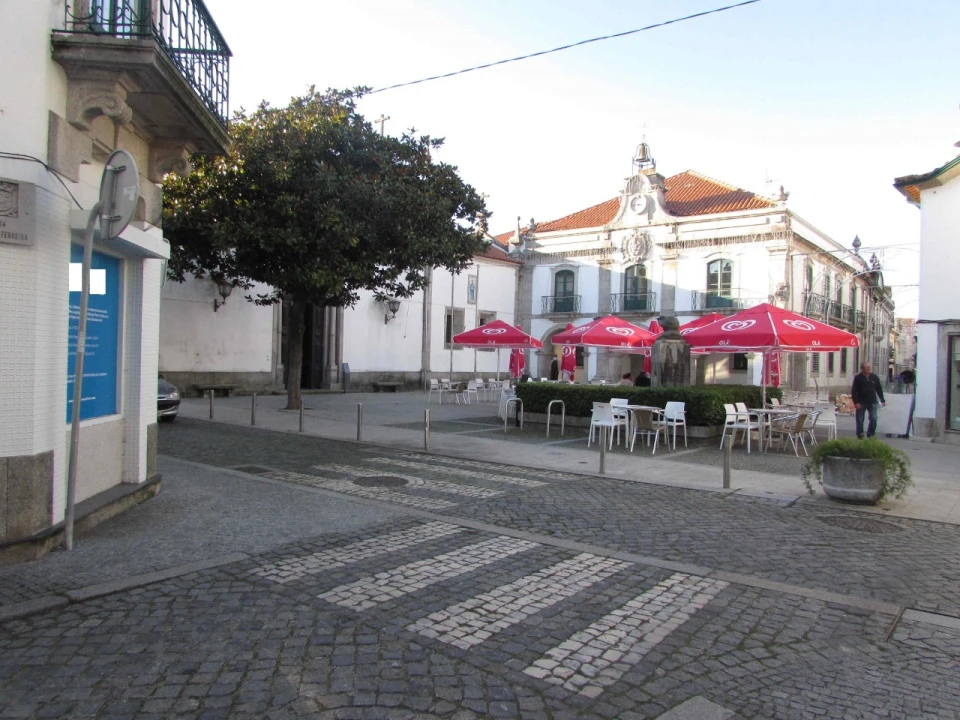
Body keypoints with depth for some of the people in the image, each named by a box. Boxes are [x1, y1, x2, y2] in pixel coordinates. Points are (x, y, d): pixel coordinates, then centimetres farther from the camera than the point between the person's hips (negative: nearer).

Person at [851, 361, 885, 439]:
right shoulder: (858, 378, -5)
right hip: (861, 403, -2)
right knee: (860, 420, 5)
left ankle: (871, 435, 10)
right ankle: (860, 436, 17)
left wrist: (882, 400, 8)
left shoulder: (874, 377, 5)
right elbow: (854, 391, -8)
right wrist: (856, 402, -15)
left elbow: (879, 389, 12)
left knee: (874, 419, -4)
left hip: (872, 402, 2)